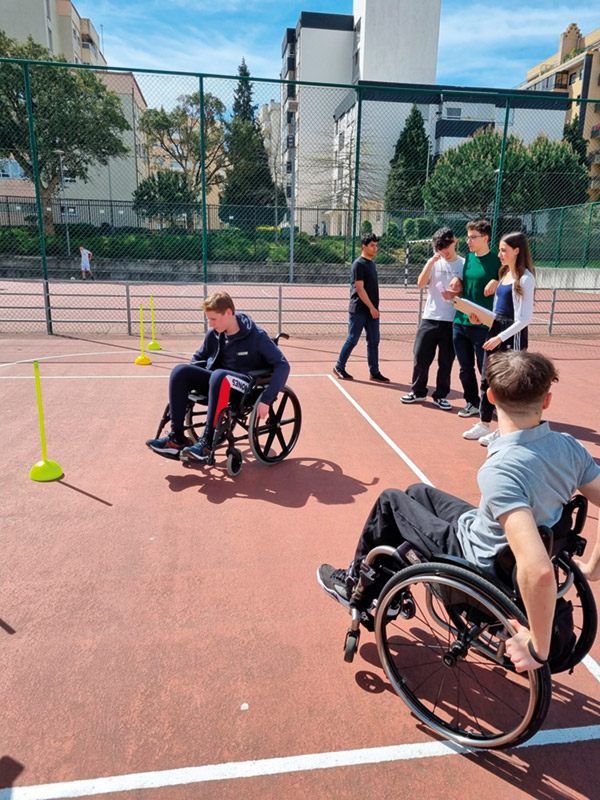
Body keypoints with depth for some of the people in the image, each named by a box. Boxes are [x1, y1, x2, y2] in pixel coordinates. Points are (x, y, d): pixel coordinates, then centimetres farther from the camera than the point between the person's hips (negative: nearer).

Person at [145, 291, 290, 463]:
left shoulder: (256, 336, -12)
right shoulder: (213, 334, 5)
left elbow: (283, 365, -17)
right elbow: (199, 358, 23)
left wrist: (266, 399, -27)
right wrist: (187, 381, 5)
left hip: (248, 387, -6)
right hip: (220, 384, 6)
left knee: (219, 375, -38)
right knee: (180, 370, -17)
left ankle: (208, 443, -32)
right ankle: (177, 439, -20)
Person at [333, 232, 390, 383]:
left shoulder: (372, 263, 16)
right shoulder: (359, 264, -10)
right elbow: (360, 289, -17)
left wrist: (375, 308, 15)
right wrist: (371, 308, -19)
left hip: (372, 310, 8)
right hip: (359, 310, -8)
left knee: (374, 342, 6)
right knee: (352, 340, -1)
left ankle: (374, 372, 12)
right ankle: (339, 367, 14)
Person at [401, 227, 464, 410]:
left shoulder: (464, 264, 2)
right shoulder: (434, 262, 6)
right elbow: (420, 283, -6)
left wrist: (454, 294, -16)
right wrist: (432, 261, -14)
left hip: (452, 321, -1)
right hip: (429, 318, 1)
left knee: (446, 362, 6)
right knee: (421, 358, 5)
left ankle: (440, 396, 19)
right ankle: (418, 391, 23)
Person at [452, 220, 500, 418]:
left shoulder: (496, 261, -7)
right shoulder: (468, 258, 10)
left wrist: (496, 282, -20)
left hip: (481, 325, -6)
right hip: (460, 322, 6)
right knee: (465, 368, 12)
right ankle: (472, 403, 26)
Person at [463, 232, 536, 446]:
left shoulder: (525, 278, -14)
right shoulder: (505, 274, 12)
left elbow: (525, 318, -18)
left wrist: (500, 337, -21)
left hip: (513, 334, -8)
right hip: (496, 329, 8)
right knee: (487, 379, 11)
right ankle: (484, 424, 23)